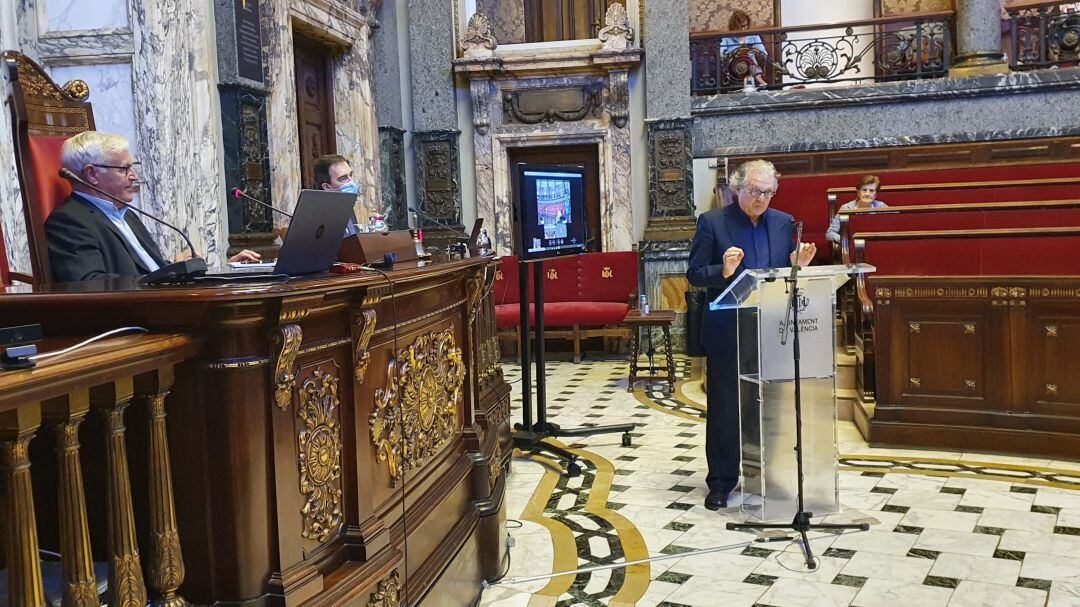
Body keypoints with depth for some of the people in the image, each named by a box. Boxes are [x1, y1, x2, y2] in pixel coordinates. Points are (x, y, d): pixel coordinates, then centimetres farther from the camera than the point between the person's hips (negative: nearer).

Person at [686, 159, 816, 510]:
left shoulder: (784, 224, 8)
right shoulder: (712, 223, -4)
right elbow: (694, 274, -6)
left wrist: (799, 266, -9)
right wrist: (724, 271, -24)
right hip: (727, 333, -3)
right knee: (724, 409, 4)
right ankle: (721, 481, 15)